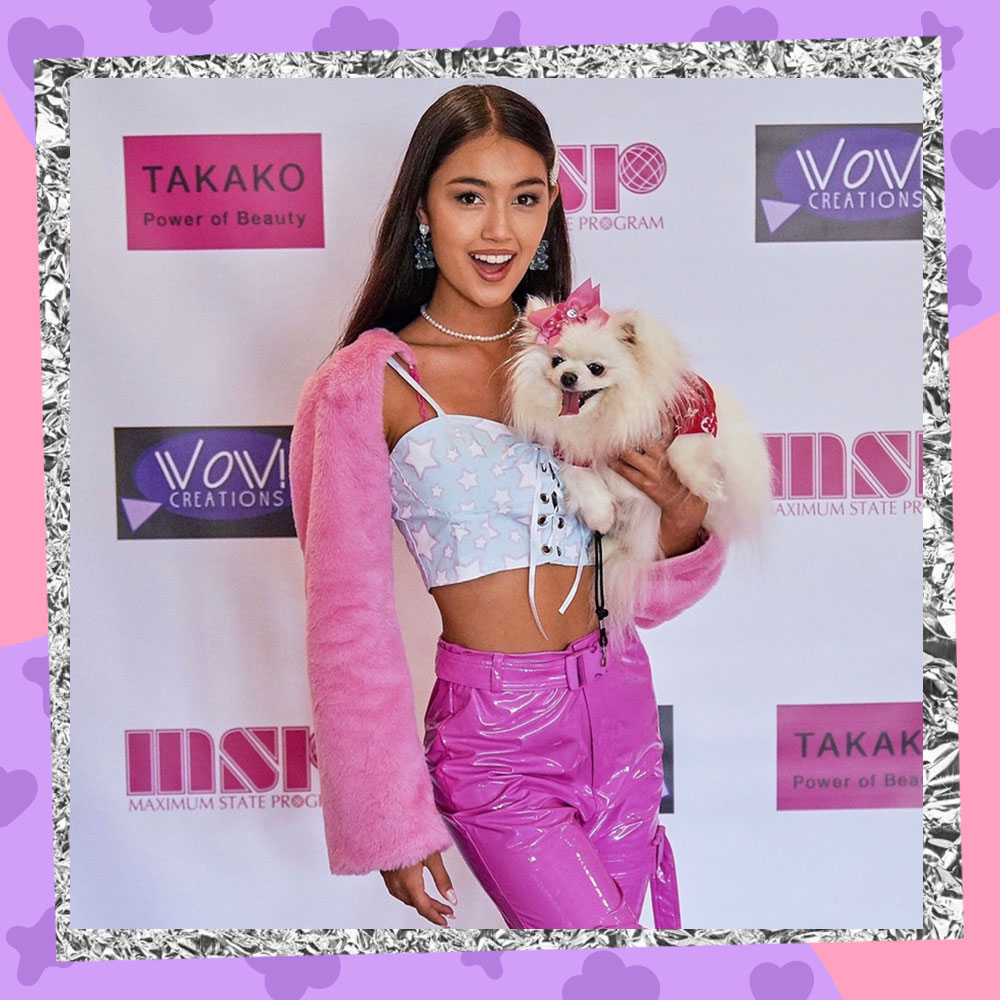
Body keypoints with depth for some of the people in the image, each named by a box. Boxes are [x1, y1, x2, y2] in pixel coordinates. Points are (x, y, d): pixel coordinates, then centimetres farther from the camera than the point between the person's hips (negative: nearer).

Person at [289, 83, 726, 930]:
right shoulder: (367, 384, -8)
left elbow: (638, 591, 10)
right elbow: (350, 615, -5)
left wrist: (683, 512, -12)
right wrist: (391, 822, -2)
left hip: (619, 702, 5)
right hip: (492, 735, -5)